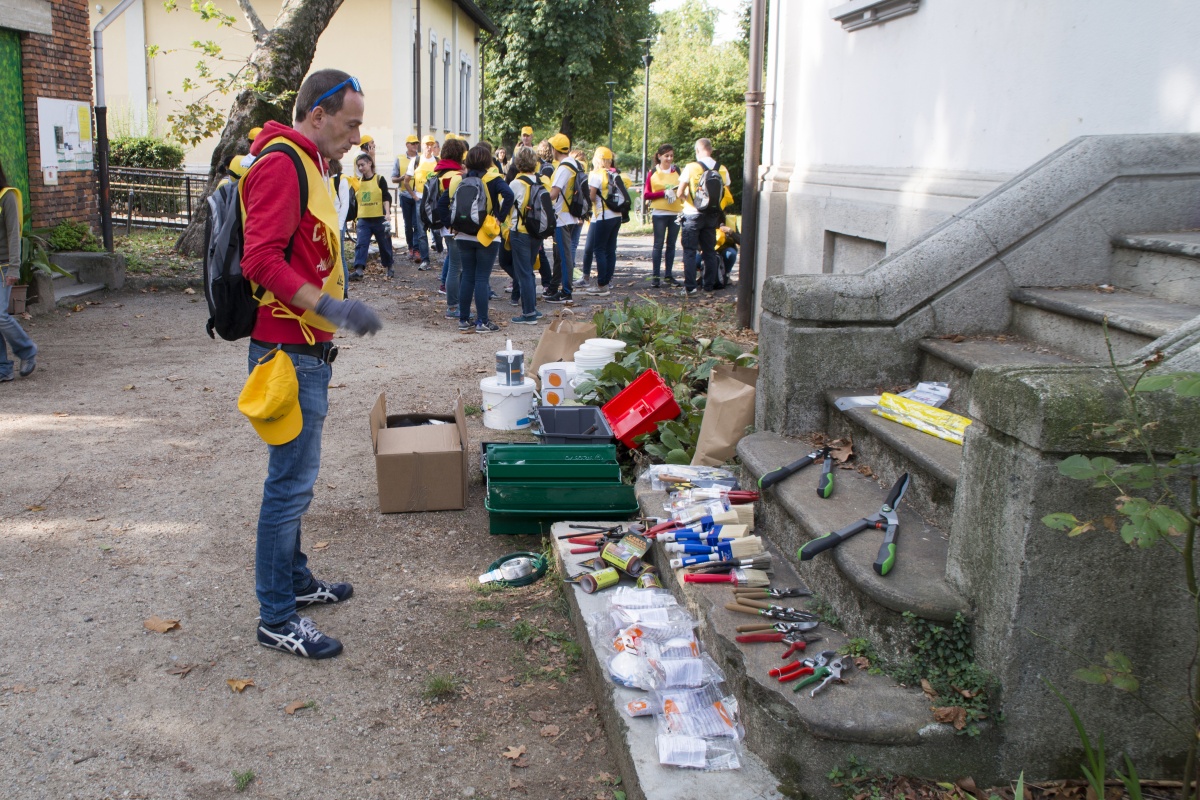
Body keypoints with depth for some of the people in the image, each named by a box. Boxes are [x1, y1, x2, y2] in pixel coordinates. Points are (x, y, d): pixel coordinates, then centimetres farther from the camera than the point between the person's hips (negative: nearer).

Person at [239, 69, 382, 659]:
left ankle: (295, 581, 32)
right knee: (292, 483, -5)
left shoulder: (306, 166, 18)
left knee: (294, 478, 18)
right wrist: (329, 307, -29)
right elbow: (261, 258, -24)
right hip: (289, 353, -10)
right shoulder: (281, 165, -14)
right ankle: (276, 618, 5)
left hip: (306, 351, 10)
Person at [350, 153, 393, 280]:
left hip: (379, 219, -3)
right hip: (363, 219, 3)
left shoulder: (379, 179, -2)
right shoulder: (358, 182, 10)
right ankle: (358, 270, -18)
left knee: (384, 244, 9)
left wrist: (388, 213, -20)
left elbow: (386, 197, -7)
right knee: (360, 244, -11)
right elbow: (355, 200, 17)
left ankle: (389, 268, 28)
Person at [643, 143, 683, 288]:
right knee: (658, 244, -2)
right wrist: (664, 193, -13)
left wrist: (678, 191, -12)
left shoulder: (677, 171, 8)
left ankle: (669, 275, 12)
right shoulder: (652, 173, 3)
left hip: (676, 213, 2)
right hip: (659, 213, -2)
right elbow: (646, 194, -2)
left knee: (671, 245, 7)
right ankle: (655, 276, 2)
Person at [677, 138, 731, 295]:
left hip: (693, 213, -4)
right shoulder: (722, 170, 2)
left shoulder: (691, 168, -8)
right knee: (710, 251, 12)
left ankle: (690, 286, -5)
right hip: (712, 215, 4)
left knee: (690, 251, 1)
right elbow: (725, 194, 4)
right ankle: (709, 285, 15)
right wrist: (718, 209, 16)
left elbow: (680, 191, -5)